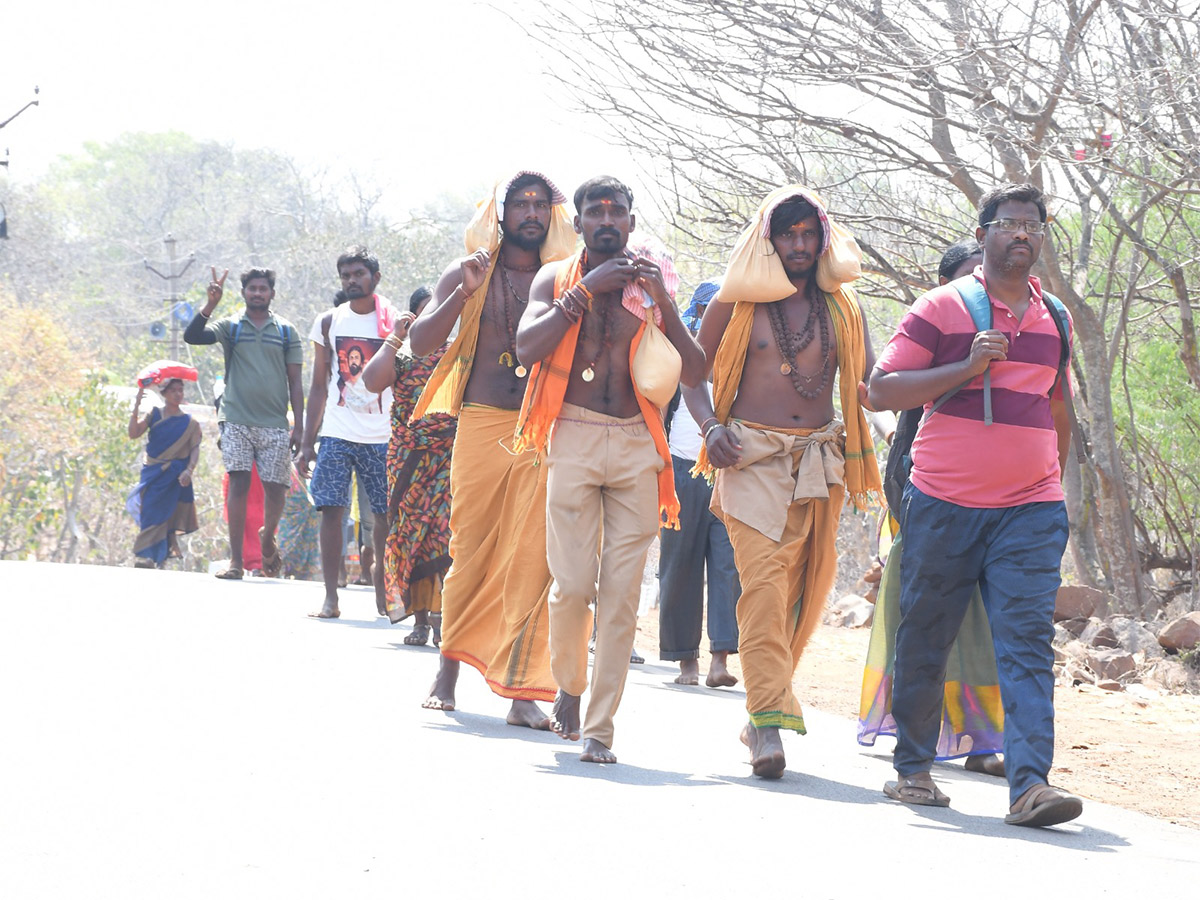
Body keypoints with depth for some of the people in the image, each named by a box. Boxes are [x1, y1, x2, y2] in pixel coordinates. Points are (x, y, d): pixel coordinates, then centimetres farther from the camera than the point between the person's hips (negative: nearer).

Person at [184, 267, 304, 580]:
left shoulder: (286, 330, 9)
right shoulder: (231, 326, 7)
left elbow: (295, 382, 8)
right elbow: (192, 336, -8)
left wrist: (299, 426, 1)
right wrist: (210, 304, -20)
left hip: (275, 424, 1)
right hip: (237, 421, -1)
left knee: (275, 489, 1)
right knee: (238, 484, -8)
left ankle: (267, 538, 31)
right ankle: (236, 560, -8)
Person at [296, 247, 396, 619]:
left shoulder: (394, 324, 4)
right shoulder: (328, 323, 9)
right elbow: (319, 386, 12)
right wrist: (307, 442, 7)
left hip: (383, 435, -1)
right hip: (336, 433, 1)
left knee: (386, 515, 0)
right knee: (331, 510, -8)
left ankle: (383, 594, 14)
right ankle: (330, 599, -5)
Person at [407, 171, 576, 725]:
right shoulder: (467, 274, 10)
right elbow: (421, 343, 1)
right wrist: (466, 292, -12)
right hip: (481, 425, 0)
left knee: (532, 557, -9)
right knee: (469, 552, 4)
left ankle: (520, 690, -10)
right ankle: (449, 670, 20)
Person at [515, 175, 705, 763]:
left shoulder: (647, 285, 15)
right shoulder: (555, 280, 10)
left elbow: (693, 371, 6)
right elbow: (526, 347, -8)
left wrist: (661, 302, -5)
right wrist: (587, 290, -10)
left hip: (636, 448, 2)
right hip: (574, 438, -2)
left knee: (623, 591, -4)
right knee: (574, 583, -8)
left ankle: (599, 726, -1)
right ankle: (569, 686, 20)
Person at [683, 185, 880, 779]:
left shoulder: (841, 307, 12)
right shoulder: (739, 301, 5)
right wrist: (710, 428, -6)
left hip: (818, 458, 3)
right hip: (751, 456, -3)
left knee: (805, 588, 2)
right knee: (763, 579, -17)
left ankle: (765, 712, 16)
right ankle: (769, 717, -23)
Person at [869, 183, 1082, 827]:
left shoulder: (1056, 318, 15)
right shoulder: (942, 308, 0)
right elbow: (882, 389, -6)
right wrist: (967, 368, -14)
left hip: (1030, 509, 2)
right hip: (944, 503, -2)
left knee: (1027, 639, -10)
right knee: (924, 639, 5)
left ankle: (1030, 783, -19)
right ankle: (912, 767, 21)